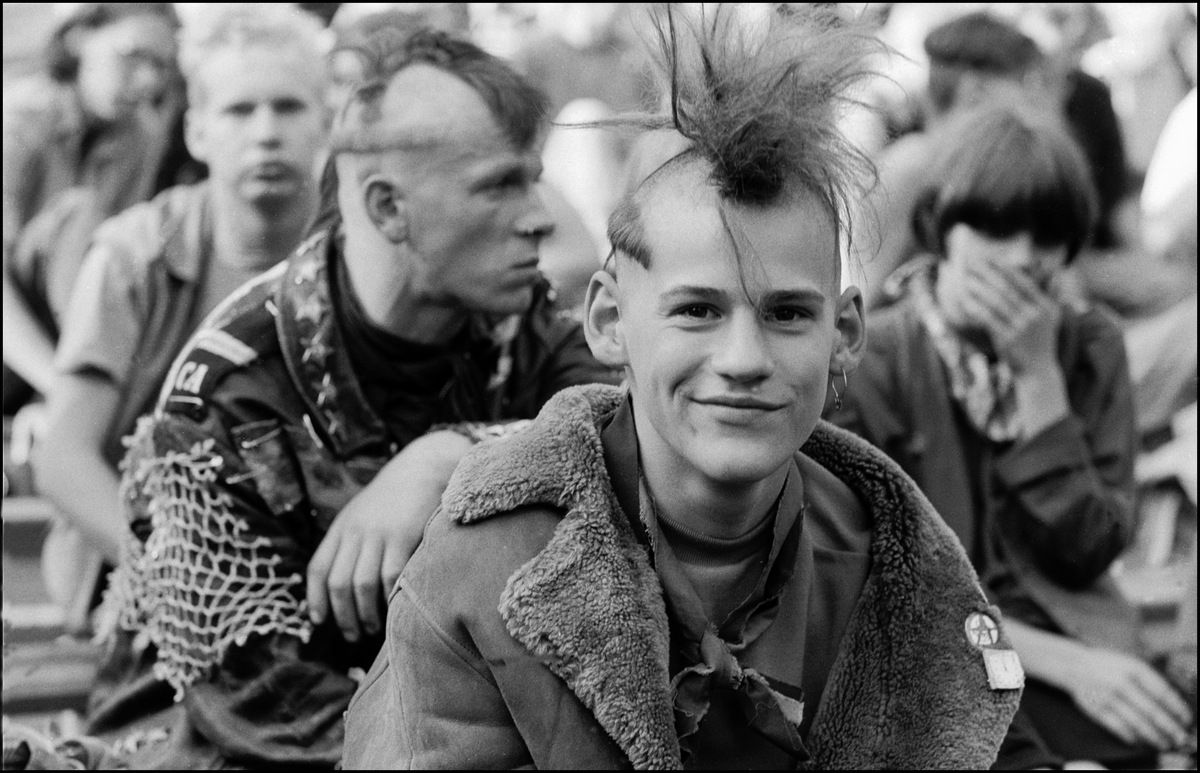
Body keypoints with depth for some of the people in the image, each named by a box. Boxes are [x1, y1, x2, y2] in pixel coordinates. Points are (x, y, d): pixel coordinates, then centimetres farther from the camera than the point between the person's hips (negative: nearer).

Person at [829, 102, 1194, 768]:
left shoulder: (1090, 350, 7)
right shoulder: (868, 363, -4)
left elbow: (1087, 555, -1)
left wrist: (1040, 378, -10)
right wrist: (1064, 664, -19)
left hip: (1070, 643, 3)